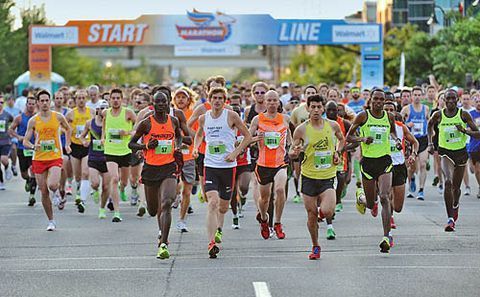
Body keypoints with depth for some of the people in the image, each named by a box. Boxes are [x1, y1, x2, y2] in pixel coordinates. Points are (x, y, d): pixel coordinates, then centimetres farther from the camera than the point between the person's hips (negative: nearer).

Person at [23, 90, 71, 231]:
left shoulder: (58, 117, 1)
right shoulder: (33, 121, 0)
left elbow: (68, 129, 21)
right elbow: (25, 141, 1)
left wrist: (67, 144, 12)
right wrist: (33, 146, -19)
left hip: (55, 157, -1)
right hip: (39, 159, 1)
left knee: (52, 185, -25)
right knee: (44, 192, 3)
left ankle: (58, 192, 12)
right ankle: (51, 221, 16)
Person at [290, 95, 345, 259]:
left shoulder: (333, 125, 0)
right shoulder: (301, 130, -6)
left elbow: (341, 139, 21)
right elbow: (291, 152, 0)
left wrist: (337, 152, 3)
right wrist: (295, 152, -23)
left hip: (327, 177, 0)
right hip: (308, 177, 0)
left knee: (327, 212, -17)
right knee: (311, 215, 4)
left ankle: (324, 205, 21)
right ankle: (315, 247, 25)